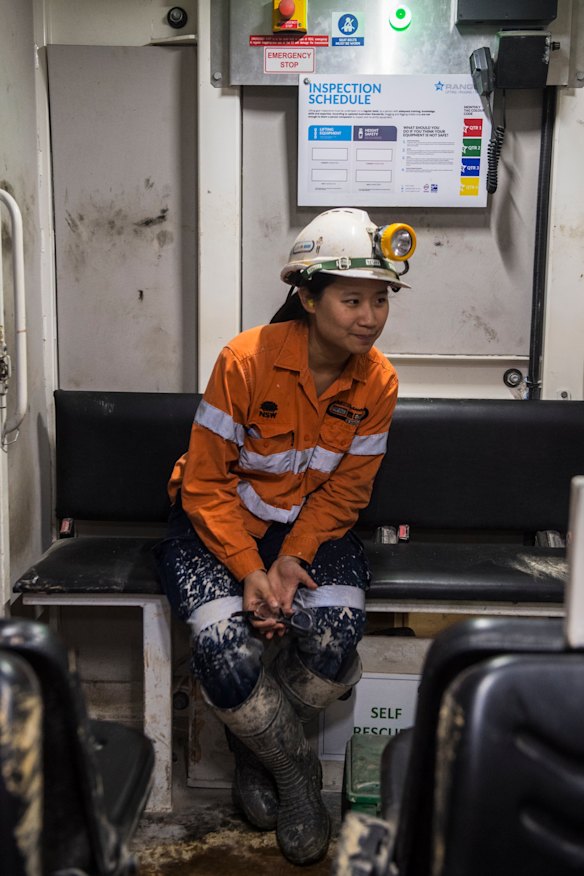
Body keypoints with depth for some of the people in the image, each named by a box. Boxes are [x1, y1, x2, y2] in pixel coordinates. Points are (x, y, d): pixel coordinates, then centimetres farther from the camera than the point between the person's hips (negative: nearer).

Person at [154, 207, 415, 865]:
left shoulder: (378, 381, -10)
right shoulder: (245, 361, -22)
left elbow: (344, 491, -3)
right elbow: (207, 482, -15)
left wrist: (293, 560, -18)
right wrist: (249, 571, -23)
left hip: (312, 525, 3)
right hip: (220, 523, -2)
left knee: (336, 638, -23)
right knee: (226, 653, -25)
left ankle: (253, 747, 11)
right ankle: (296, 774, 8)